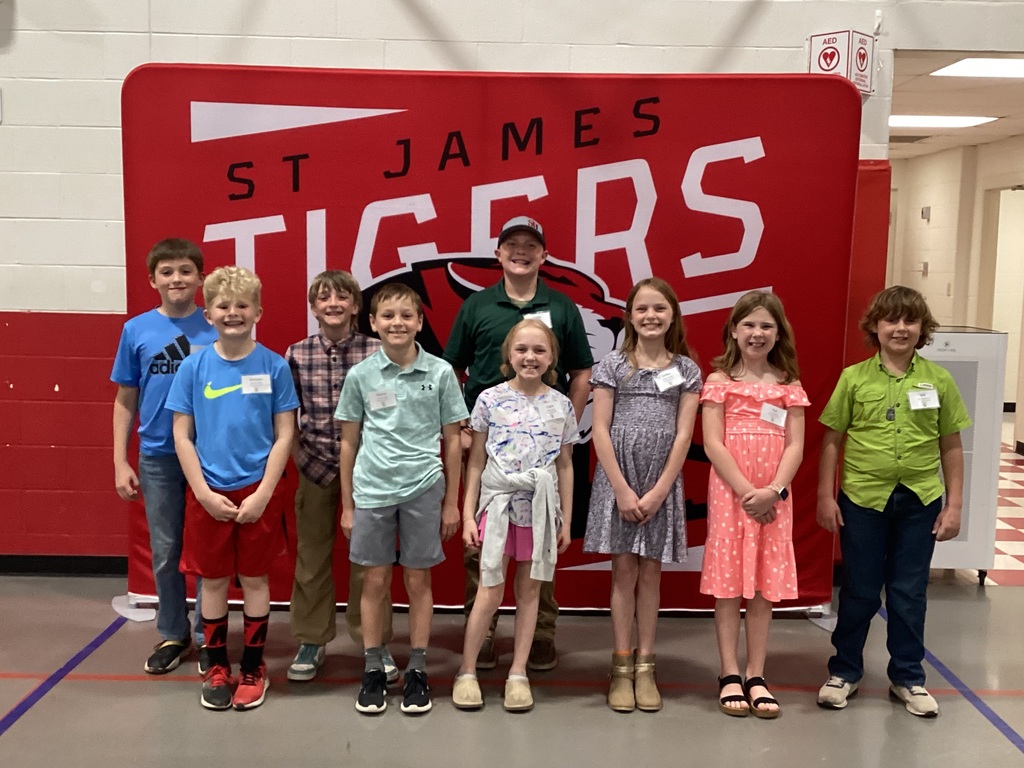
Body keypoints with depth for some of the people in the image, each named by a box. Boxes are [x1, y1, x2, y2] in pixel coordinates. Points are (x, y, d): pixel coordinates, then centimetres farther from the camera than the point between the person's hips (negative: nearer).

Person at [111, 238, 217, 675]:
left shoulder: (218, 330, -4)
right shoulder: (136, 330, 2)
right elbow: (125, 401, 6)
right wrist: (120, 462, 2)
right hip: (158, 457, 2)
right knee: (165, 553, 12)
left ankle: (207, 637, 22)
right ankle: (173, 634, 28)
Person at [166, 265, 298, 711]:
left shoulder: (274, 366, -5)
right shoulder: (193, 367, -2)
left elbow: (284, 436, -4)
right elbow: (182, 435, -1)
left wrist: (262, 493, -11)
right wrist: (204, 492, -9)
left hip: (258, 492, -1)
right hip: (208, 493, 1)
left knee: (255, 579, 9)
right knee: (213, 581, 11)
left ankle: (253, 668, 24)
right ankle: (217, 666, 27)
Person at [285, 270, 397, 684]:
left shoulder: (376, 351, -6)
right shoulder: (297, 354, 0)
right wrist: (300, 458, -2)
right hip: (315, 467, 2)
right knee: (311, 556, 11)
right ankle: (311, 641, 26)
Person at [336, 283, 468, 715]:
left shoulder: (440, 373, -2)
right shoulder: (360, 375, 0)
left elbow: (452, 440, 4)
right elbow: (349, 442, 6)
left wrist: (451, 502, 4)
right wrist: (347, 505, 6)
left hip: (423, 490, 0)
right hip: (372, 491, 1)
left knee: (418, 581, 9)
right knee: (375, 582, 9)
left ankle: (417, 671, 21)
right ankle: (372, 670, 22)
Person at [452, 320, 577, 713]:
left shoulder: (561, 405, 2)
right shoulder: (490, 399, -3)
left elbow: (565, 465, 7)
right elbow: (476, 461, 0)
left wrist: (566, 519, 6)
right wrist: (468, 514, -2)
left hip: (540, 508, 2)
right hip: (498, 503, -2)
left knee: (529, 592, 10)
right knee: (490, 591, 0)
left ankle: (518, 673, 21)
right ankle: (467, 671, 15)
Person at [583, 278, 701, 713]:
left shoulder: (686, 370, 4)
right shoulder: (613, 365, 0)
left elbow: (683, 435, -2)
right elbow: (600, 431, -4)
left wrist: (658, 492, -9)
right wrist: (623, 489, -11)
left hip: (663, 483, 1)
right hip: (618, 480, -1)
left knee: (651, 573, 8)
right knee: (624, 571, 3)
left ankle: (645, 667, 17)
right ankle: (622, 667, 13)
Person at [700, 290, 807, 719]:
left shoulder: (788, 384, 7)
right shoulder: (719, 380, -1)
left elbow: (795, 445, 1)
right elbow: (713, 444, -7)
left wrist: (773, 490, -13)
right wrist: (746, 491, -14)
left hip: (774, 498, 2)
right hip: (729, 492, -2)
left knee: (765, 585, 7)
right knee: (727, 584, 2)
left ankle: (756, 676, 17)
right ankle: (729, 676, 11)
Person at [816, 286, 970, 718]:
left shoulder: (939, 380, 1)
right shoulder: (854, 378, -3)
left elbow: (951, 446, 5)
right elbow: (832, 440, 1)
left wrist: (954, 504, 3)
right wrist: (825, 496, -2)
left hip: (920, 502, 1)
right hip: (862, 498, -1)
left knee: (909, 593, 11)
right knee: (859, 591, 10)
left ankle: (908, 678, 27)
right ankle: (844, 671, 27)